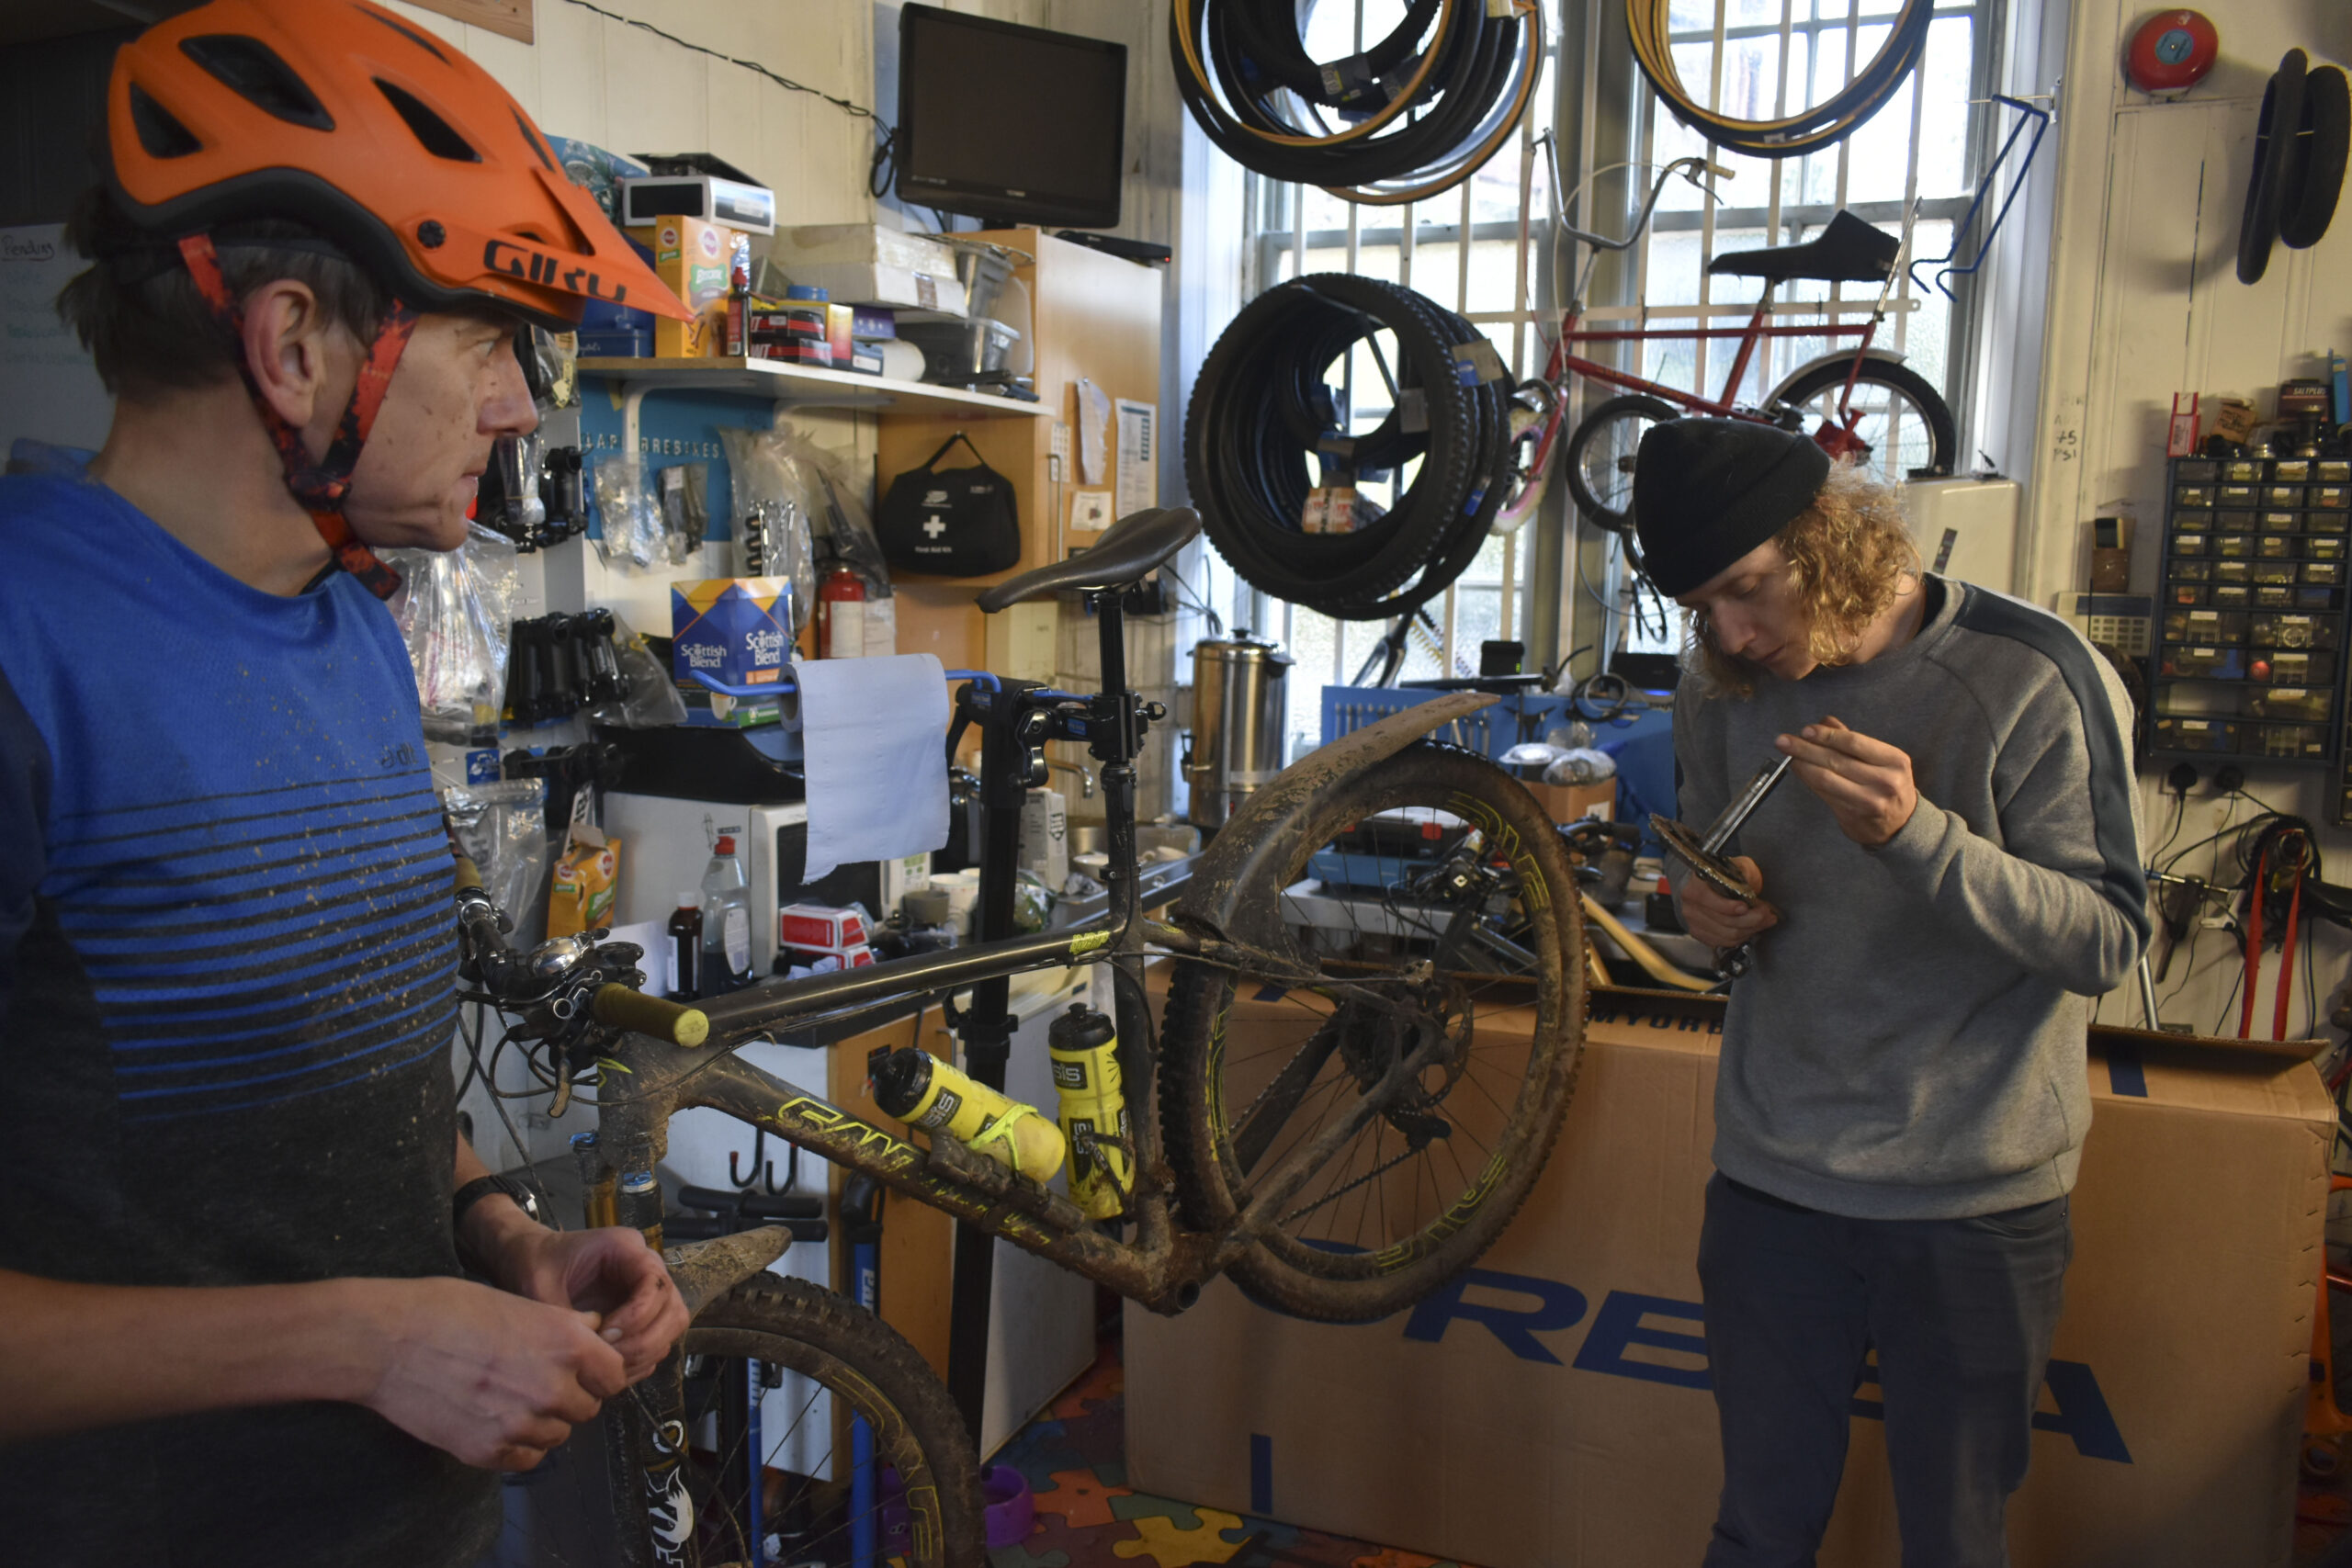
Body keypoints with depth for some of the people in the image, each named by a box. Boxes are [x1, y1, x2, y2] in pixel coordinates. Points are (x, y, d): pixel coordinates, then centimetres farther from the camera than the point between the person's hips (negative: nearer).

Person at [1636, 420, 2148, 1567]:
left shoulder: (2031, 675, -13)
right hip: (1771, 1182, 3)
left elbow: (2108, 942, -14)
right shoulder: (1721, 686, 1)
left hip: (1976, 1204, -3)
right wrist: (1709, 909, -8)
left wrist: (1918, 836, -30)